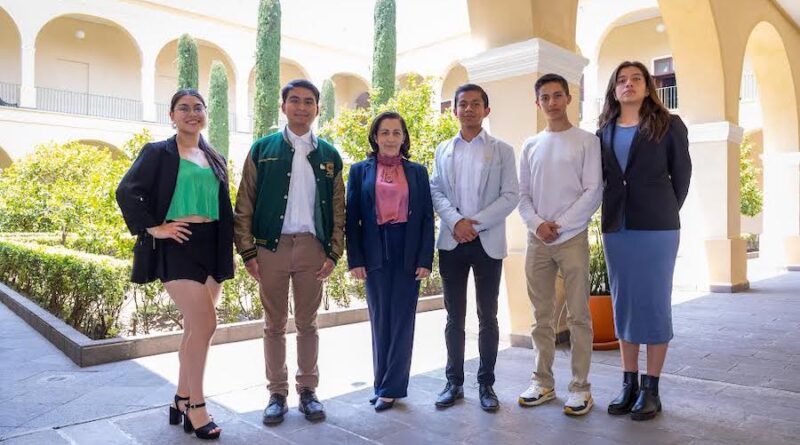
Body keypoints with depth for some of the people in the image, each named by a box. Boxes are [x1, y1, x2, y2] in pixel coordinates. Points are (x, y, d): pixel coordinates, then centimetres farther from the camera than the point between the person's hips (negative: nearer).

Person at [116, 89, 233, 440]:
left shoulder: (215, 159, 16)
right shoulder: (158, 152, 0)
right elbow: (127, 191, -10)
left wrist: (228, 251, 12)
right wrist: (153, 228, -14)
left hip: (212, 247, 6)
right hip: (178, 246, -6)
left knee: (194, 326, 9)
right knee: (205, 323, -14)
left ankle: (181, 401, 23)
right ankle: (195, 405, 1)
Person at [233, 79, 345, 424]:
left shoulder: (329, 155, 8)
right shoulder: (262, 149, 4)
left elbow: (337, 210, 7)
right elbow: (244, 206, 1)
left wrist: (333, 253, 0)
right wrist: (248, 251, -5)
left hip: (312, 247, 1)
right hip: (271, 247, -1)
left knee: (307, 323, 10)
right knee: (274, 325, 8)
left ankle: (307, 390, 22)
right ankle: (277, 393, 20)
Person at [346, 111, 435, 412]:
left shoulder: (417, 171, 8)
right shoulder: (360, 171, 6)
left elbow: (427, 217, 4)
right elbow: (352, 218, 2)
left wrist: (425, 260, -4)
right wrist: (355, 259, -5)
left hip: (408, 255, 0)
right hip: (375, 254, 0)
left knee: (402, 320, 3)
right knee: (380, 319, 8)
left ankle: (391, 387, 14)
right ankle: (383, 384, 21)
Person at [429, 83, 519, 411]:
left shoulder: (502, 150, 5)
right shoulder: (443, 150, 13)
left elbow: (511, 196, -3)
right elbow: (435, 191, 5)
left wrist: (476, 223, -14)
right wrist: (456, 221, -13)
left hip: (488, 241, -2)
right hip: (452, 241, 2)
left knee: (488, 317, 5)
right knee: (454, 317, 8)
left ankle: (486, 384, 16)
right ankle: (454, 382, 19)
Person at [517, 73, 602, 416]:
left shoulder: (587, 141, 2)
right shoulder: (530, 146, 13)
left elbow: (593, 192, -6)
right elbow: (522, 194, 10)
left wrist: (560, 225, -12)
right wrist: (537, 223, -7)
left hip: (572, 238, -3)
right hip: (537, 240, 4)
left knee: (578, 316, 0)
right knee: (542, 316, 9)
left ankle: (580, 387, 9)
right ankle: (543, 382, 18)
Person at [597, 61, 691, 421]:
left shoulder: (669, 126, 2)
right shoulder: (604, 132, 10)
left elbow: (682, 174, 7)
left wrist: (665, 213, 11)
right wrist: (612, 214, 8)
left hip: (657, 228, -3)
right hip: (615, 228, 4)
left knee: (655, 304, 0)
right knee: (623, 304, 7)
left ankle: (651, 389, 10)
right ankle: (629, 384, 18)